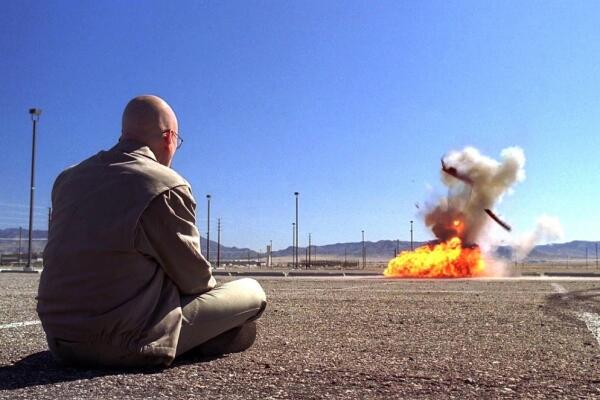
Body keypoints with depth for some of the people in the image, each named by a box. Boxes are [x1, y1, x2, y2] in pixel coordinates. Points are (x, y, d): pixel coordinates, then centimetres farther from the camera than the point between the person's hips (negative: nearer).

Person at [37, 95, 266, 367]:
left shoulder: (68, 178, 7)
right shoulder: (166, 186, -14)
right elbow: (194, 278, -7)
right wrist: (210, 285, 18)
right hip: (125, 344, -7)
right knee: (252, 292, 3)